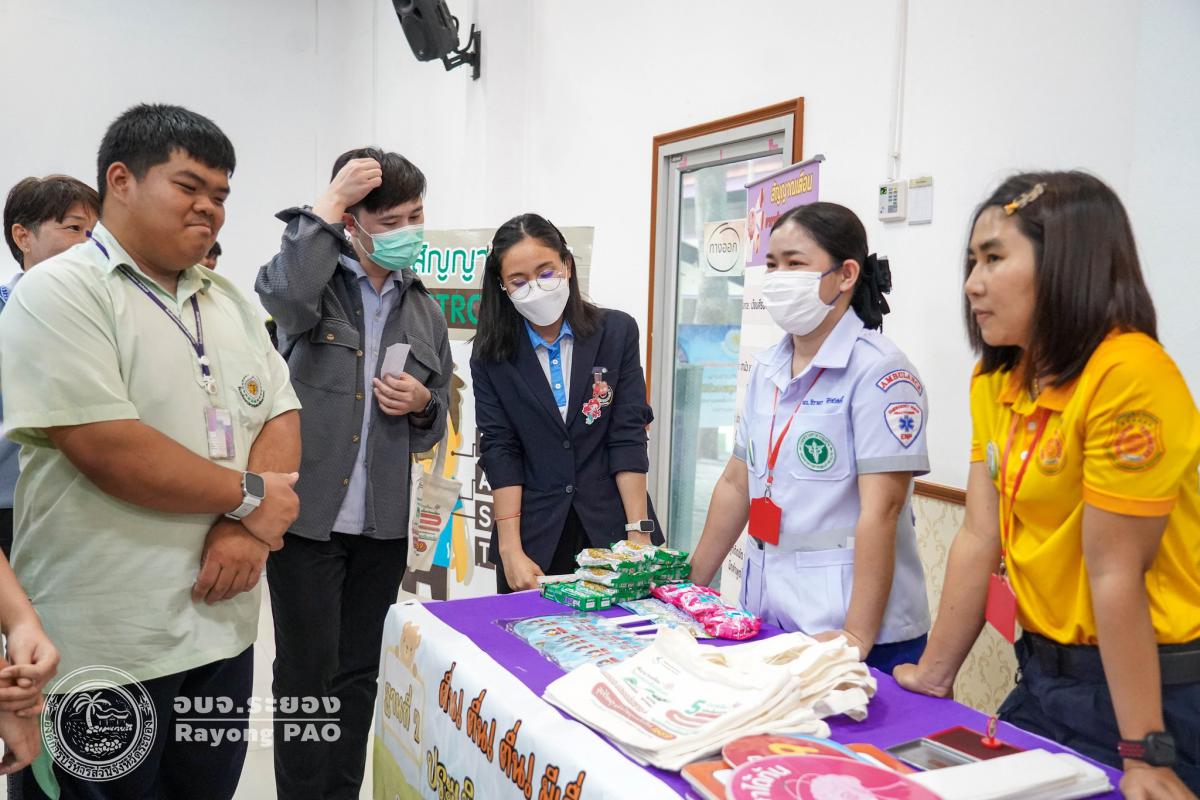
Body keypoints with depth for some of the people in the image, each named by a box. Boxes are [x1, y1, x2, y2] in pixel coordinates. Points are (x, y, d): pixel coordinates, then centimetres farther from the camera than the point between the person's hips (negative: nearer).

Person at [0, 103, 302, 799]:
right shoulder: (60, 292, -10)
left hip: (225, 629, 6)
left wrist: (246, 530, -12)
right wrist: (249, 497, -12)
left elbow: (282, 417, 5)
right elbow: (107, 450, -21)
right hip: (102, 653, -6)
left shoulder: (231, 301, 11)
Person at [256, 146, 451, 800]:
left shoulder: (424, 311, 10)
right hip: (307, 511, -5)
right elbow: (284, 291, -32)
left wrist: (421, 403, -5)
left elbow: (437, 422, 19)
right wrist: (327, 206, -21)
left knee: (359, 673, 16)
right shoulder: (317, 285, -5)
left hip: (383, 521, 5)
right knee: (306, 673, 5)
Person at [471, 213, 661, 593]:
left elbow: (628, 437, -5)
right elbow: (499, 450, -5)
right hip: (534, 536, 0)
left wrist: (639, 533, -9)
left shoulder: (618, 332, -1)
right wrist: (510, 550, -12)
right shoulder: (491, 354, 0)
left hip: (611, 530, 0)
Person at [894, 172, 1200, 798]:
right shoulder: (994, 379, 1)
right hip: (1045, 674, 7)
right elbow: (979, 538, 1)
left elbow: (1114, 573, -23)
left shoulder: (1129, 375, -23)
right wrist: (934, 673, 3)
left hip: (1149, 686, -7)